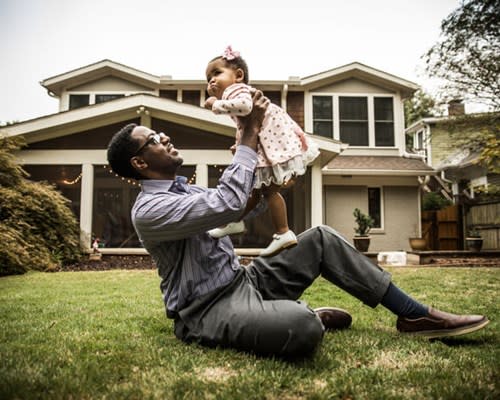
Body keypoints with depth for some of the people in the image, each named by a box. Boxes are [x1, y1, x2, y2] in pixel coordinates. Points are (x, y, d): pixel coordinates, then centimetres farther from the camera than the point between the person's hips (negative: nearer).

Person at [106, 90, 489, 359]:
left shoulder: (185, 189, 14)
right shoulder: (149, 210, -17)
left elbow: (237, 216, 24)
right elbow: (228, 203, -29)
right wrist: (250, 135, -19)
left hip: (245, 281, 10)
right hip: (209, 309, -9)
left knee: (321, 238, 1)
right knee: (302, 328, -39)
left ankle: (416, 315, 3)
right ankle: (309, 317, 1)